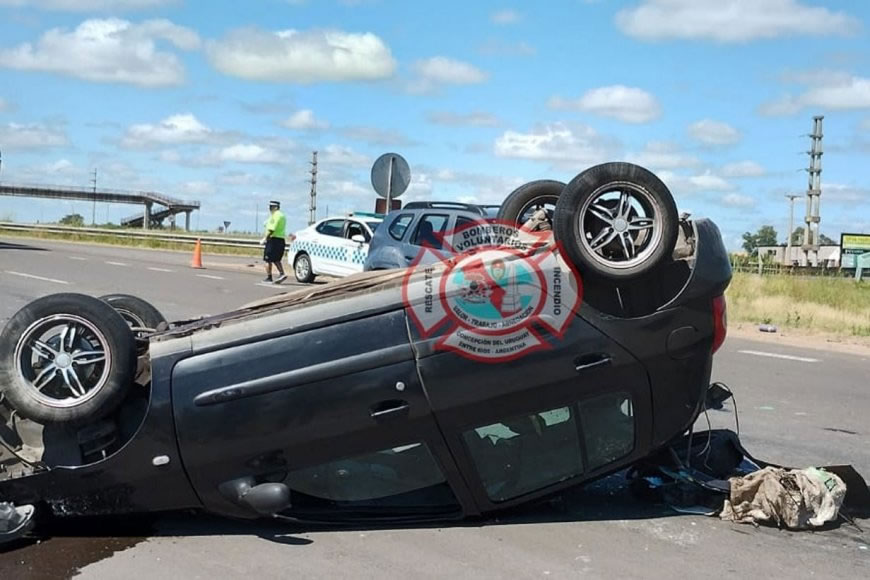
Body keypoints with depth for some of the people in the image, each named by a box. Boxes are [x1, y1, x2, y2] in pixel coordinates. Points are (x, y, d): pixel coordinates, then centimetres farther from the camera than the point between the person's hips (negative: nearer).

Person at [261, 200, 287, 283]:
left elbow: (272, 229, -20)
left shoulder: (276, 215, -12)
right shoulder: (282, 215, 19)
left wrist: (265, 238, -14)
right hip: (281, 240, 10)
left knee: (268, 259, -2)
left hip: (274, 239, -10)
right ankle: (282, 274, 2)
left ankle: (269, 277, 0)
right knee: (276, 260, 16)